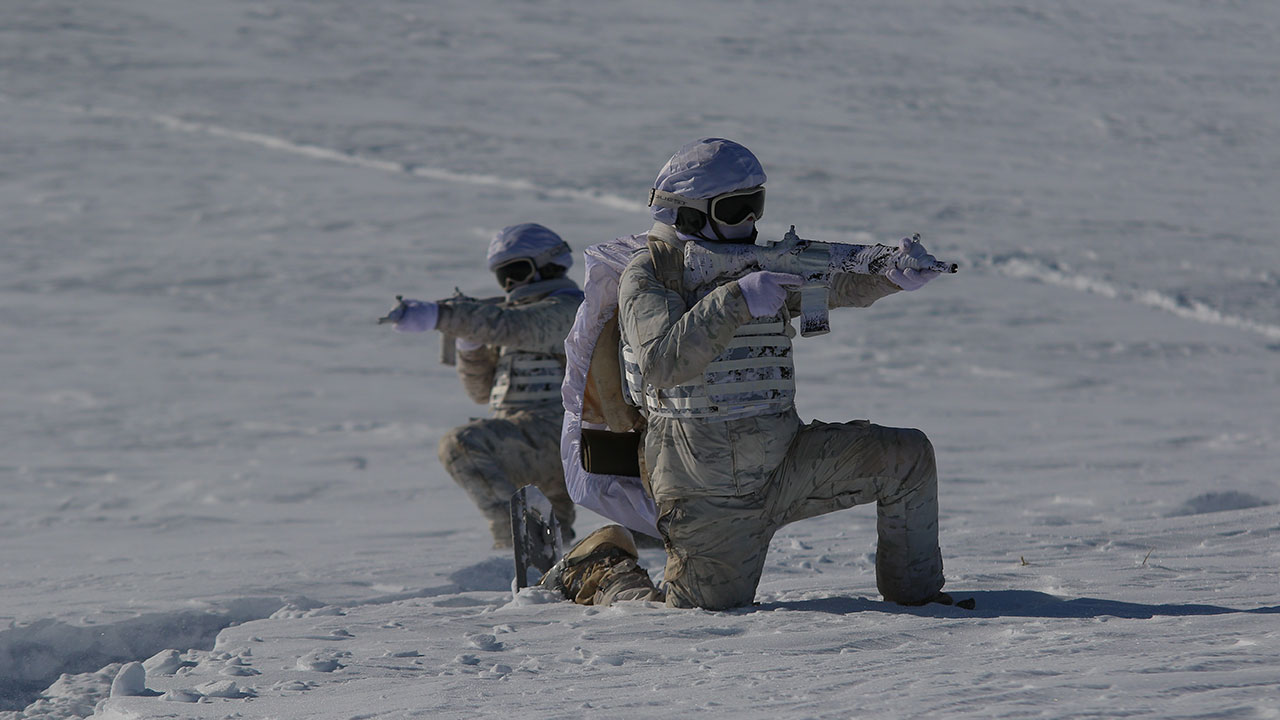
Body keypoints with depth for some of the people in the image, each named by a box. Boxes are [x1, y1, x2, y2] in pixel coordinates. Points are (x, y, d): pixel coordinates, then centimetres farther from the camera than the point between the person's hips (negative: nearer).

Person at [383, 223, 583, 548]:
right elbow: (483, 389, 20)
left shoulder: (564, 310, -6)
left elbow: (505, 326, -25)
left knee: (463, 445, -28)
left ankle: (515, 530, -28)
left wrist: (438, 315, -35)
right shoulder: (524, 318, 24)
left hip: (551, 433, -10)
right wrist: (469, 339, 2)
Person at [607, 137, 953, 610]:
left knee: (907, 455, -8)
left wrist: (894, 273, -27)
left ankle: (914, 594, 4)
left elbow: (840, 285, -6)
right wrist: (737, 300, -33)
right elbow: (663, 364, -25)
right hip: (707, 493, -5)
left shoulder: (764, 265, 9)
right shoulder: (648, 276, -8)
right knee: (712, 608, -5)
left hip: (783, 463, 5)